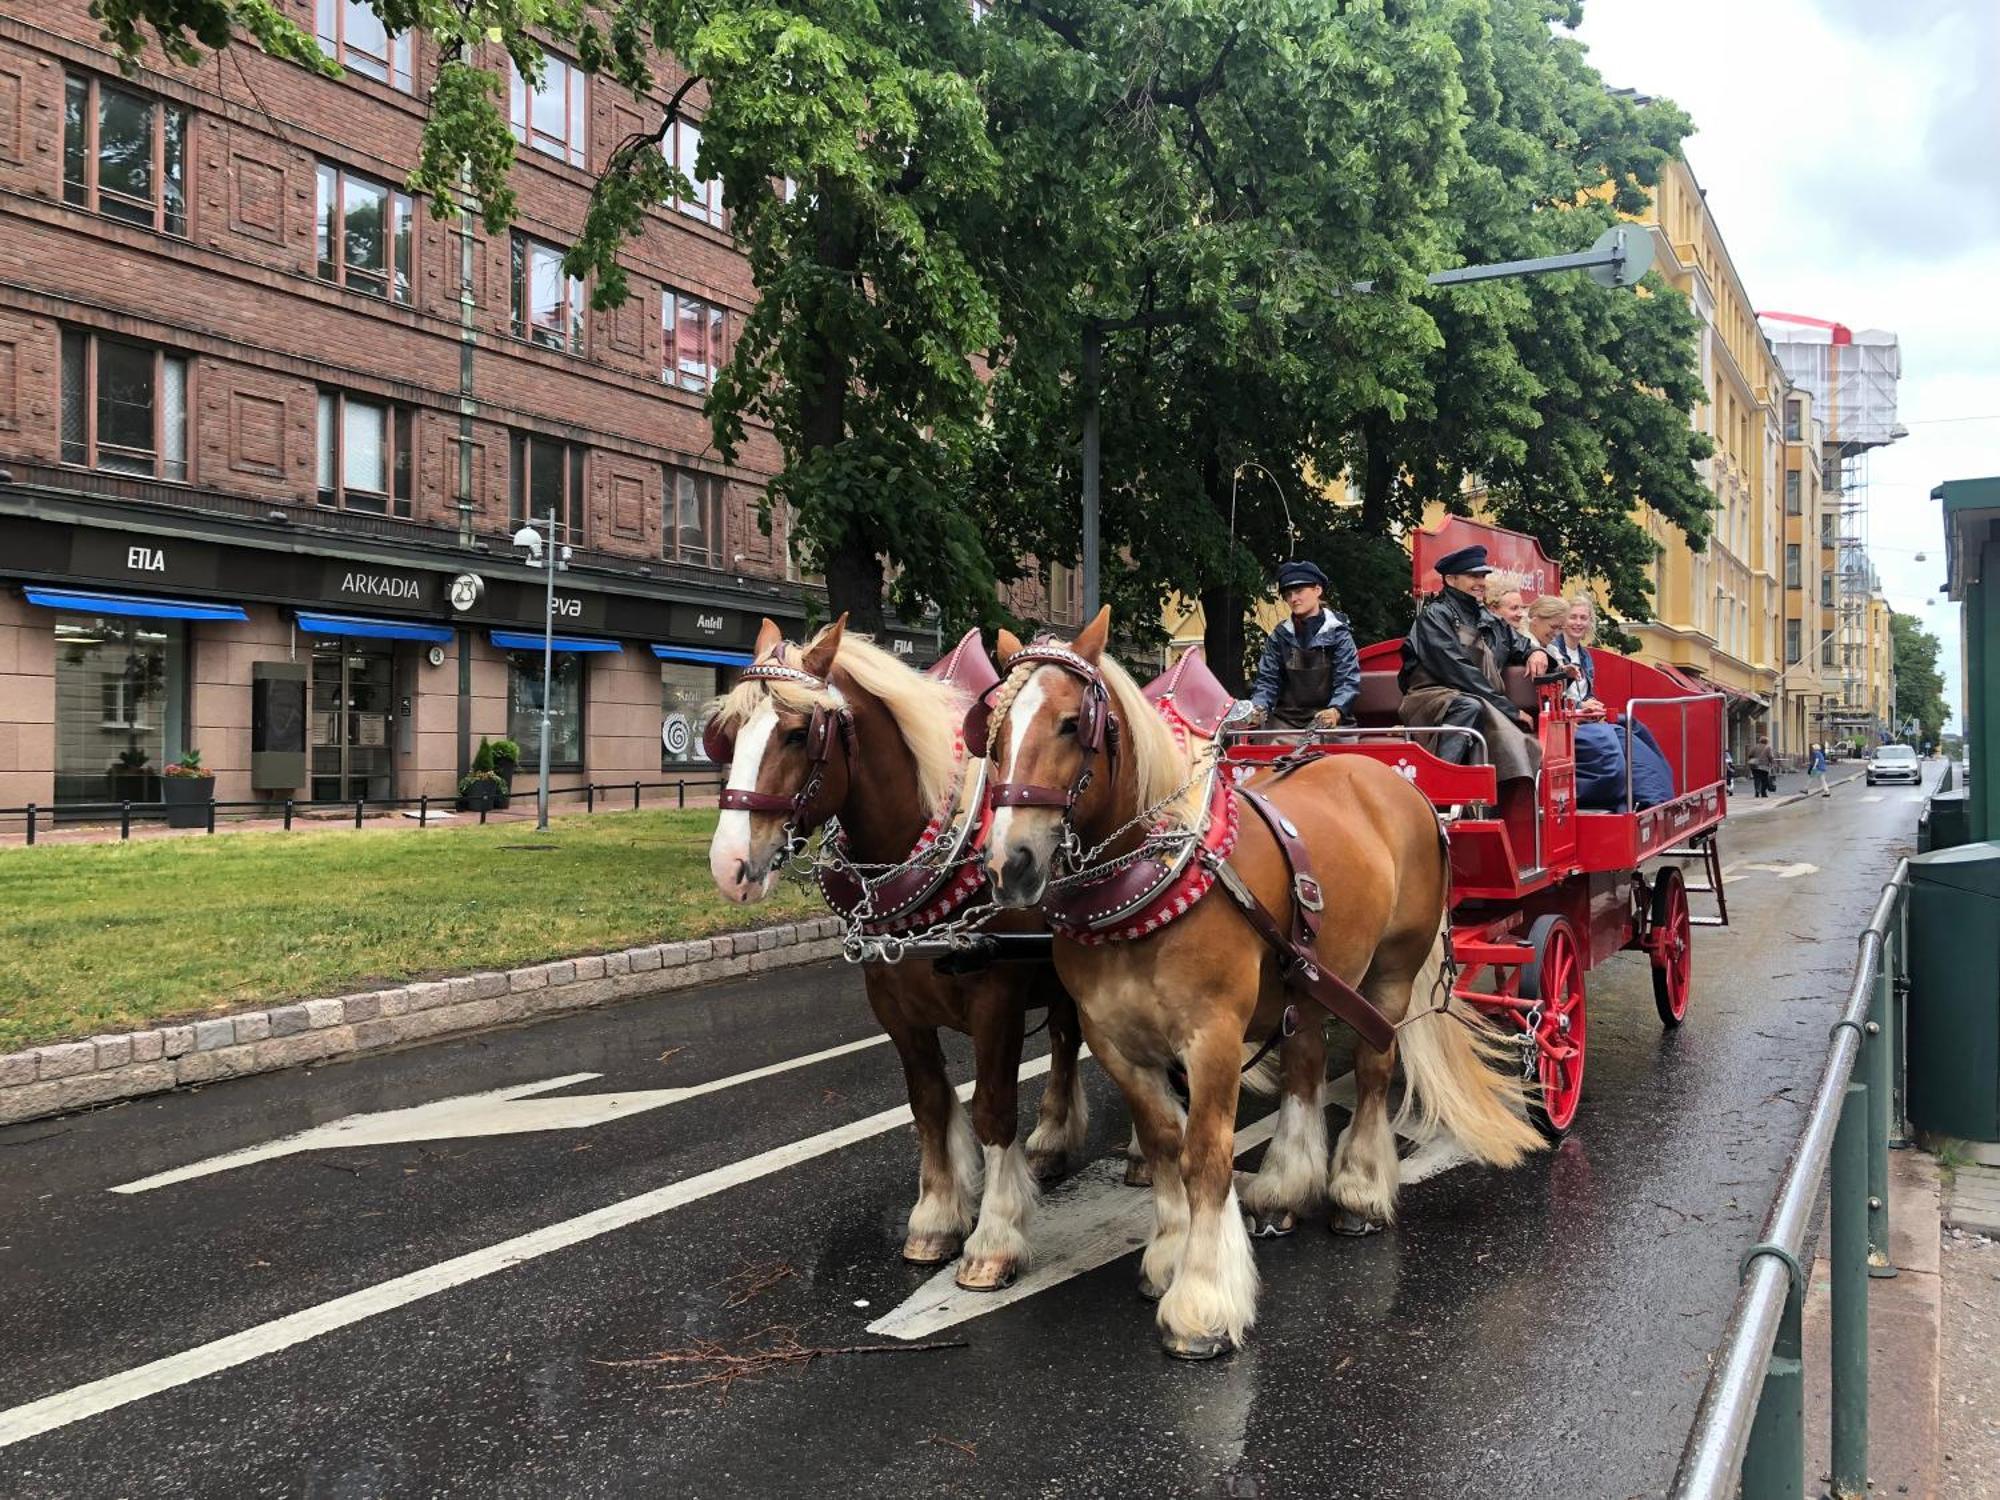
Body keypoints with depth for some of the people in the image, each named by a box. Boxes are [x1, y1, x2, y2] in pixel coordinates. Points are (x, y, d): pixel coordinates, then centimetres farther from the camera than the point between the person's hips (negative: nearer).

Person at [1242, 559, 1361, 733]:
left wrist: (1335, 711, -26)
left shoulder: (1337, 633, 1)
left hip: (1327, 720, -2)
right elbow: (1268, 680, 6)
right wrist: (1258, 708, -15)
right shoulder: (1280, 635, 9)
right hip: (1286, 719, 2)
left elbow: (1348, 681, -7)